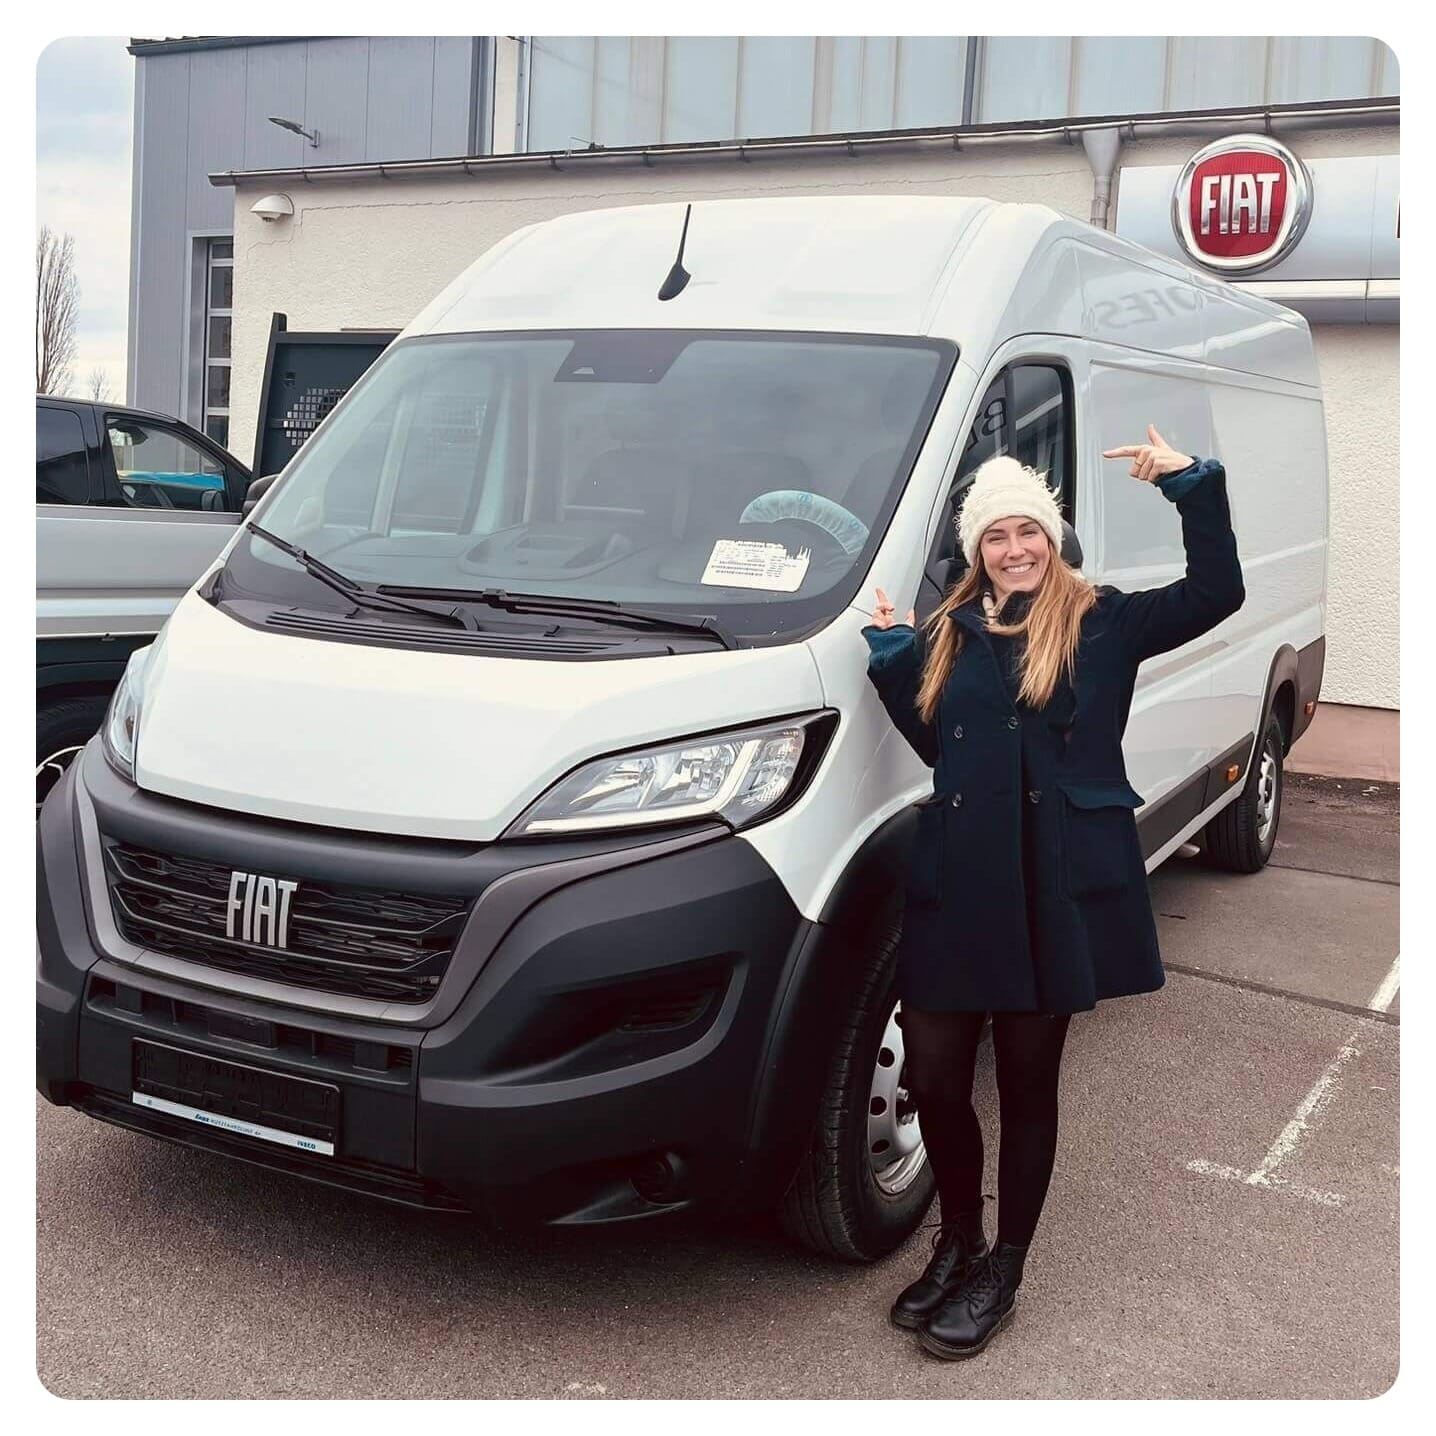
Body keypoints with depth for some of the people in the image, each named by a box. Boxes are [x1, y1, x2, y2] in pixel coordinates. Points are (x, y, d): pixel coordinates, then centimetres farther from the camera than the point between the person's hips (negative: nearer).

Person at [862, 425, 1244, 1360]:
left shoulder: (1103, 623, 0)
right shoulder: (949, 634, 11)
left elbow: (1217, 595, -7)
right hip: (957, 887, 3)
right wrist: (889, 652, 6)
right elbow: (935, 743, 14)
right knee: (933, 1077, 5)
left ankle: (1003, 1272, 26)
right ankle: (959, 1239, 31)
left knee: (1027, 1086, 9)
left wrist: (1193, 485, -12)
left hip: (1057, 891, -3)